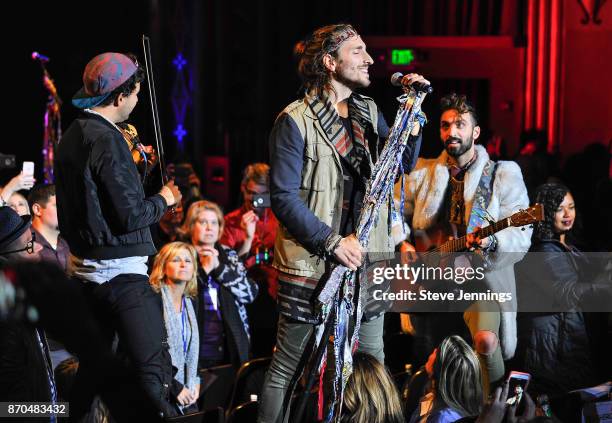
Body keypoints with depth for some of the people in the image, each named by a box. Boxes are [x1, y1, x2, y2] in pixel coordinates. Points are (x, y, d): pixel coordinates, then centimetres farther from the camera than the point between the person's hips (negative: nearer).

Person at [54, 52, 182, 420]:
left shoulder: (72, 137, 12)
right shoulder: (106, 139, -17)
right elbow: (130, 215, -20)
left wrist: (132, 165, 19)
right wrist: (165, 199, -3)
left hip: (84, 268, 10)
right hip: (120, 272, -10)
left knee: (94, 368, 19)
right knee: (155, 369, -11)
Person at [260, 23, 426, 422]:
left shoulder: (369, 112, 12)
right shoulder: (295, 122, -10)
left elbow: (403, 163, 16)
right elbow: (284, 197, -13)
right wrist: (332, 243, -18)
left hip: (365, 261, 7)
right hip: (312, 266, -7)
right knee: (289, 368, 0)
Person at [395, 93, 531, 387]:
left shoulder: (503, 175, 1)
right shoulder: (421, 173, 11)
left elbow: (521, 238, -7)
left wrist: (491, 242, -27)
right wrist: (402, 245, -6)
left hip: (483, 278, -4)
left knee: (486, 339, -29)